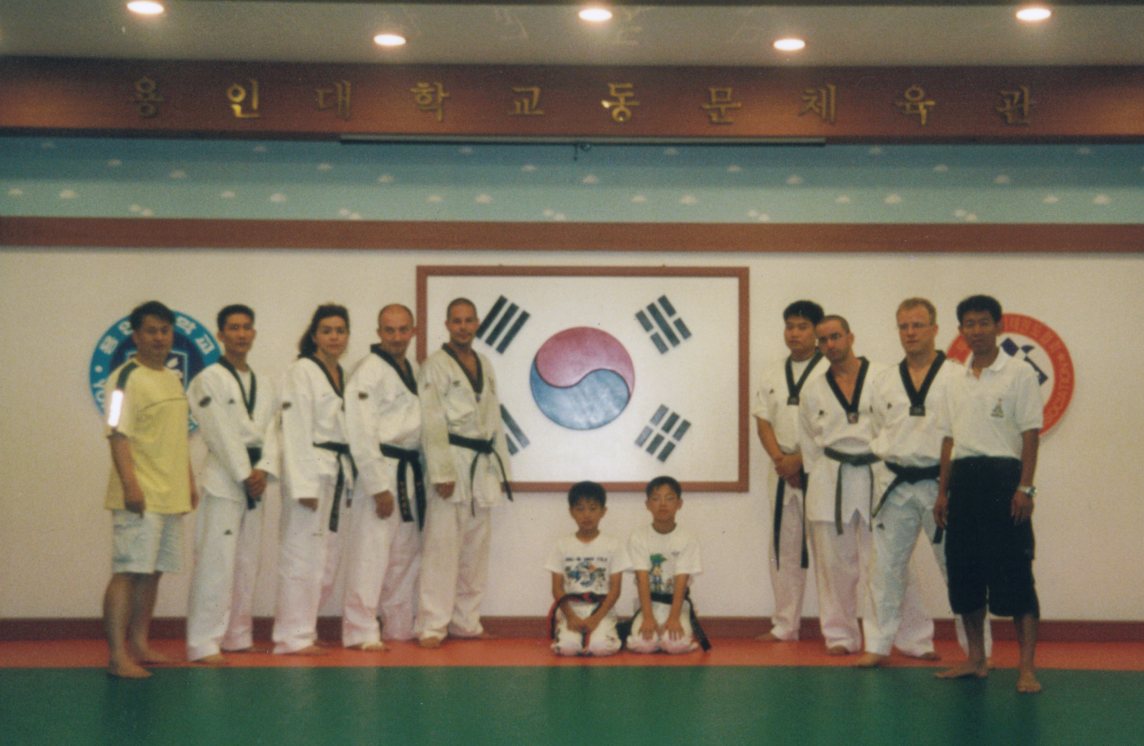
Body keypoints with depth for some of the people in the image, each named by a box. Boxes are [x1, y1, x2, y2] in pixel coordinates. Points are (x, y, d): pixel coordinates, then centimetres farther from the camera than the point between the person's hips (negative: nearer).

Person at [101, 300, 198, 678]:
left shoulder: (175, 380, 16)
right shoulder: (126, 378, -9)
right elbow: (118, 434, -16)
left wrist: (190, 483, 21)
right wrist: (130, 484, -23)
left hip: (172, 495, 8)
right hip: (139, 495, -8)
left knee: (152, 572, 13)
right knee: (127, 572, -8)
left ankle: (140, 645, 22)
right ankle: (117, 656, -7)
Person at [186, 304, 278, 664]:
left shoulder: (263, 386, 16)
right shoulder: (209, 380, -4)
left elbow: (271, 431, 7)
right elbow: (221, 433, -11)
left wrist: (263, 470, -9)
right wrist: (245, 475, -13)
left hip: (255, 480, 7)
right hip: (222, 478, -7)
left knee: (247, 563, 11)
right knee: (216, 562, -10)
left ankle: (239, 636, 21)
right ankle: (204, 643, -8)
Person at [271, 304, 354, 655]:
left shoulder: (344, 375, 16)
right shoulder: (301, 372, -8)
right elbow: (295, 432, -14)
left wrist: (349, 480, 13)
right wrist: (304, 485, -20)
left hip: (339, 474, 8)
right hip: (311, 471, -8)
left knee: (327, 560, 12)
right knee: (302, 556, -7)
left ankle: (303, 629, 23)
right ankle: (293, 637, 1)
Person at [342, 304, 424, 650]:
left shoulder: (412, 370, 14)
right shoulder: (369, 371, -12)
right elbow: (361, 434, -17)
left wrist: (420, 474, 13)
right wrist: (379, 487, -20)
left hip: (410, 472, 9)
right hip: (381, 469, -9)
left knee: (406, 554, 15)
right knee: (371, 552, -9)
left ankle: (400, 628, 25)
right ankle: (361, 632, -3)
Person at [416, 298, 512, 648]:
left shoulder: (485, 365, 15)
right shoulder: (436, 365, -5)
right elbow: (431, 422, -11)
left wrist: (502, 469, 14)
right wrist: (442, 472, -18)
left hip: (483, 463, 7)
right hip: (452, 462, -7)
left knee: (476, 549, 11)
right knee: (442, 547, -8)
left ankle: (466, 622, 20)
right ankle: (432, 626, -4)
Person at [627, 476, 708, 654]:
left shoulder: (687, 539, -7)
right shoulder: (638, 537, -6)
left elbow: (681, 581, -13)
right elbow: (643, 580, -13)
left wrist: (674, 618, -23)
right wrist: (648, 617, -22)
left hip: (677, 602, 0)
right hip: (650, 602, 0)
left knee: (676, 644, -27)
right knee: (642, 643, -26)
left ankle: (690, 633, 7)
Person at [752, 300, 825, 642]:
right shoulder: (774, 374, 12)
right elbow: (763, 421, 9)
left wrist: (799, 460, -14)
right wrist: (780, 459, -6)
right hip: (784, 473, 6)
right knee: (784, 550, 11)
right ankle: (784, 626, 21)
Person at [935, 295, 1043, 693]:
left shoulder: (1019, 373, -3)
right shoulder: (959, 380, 14)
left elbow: (1031, 434, -7)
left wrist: (1025, 488, -15)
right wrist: (943, 491, 14)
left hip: (1002, 477, -6)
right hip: (963, 480, 6)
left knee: (1013, 574, -8)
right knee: (964, 572, 9)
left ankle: (1026, 667, -2)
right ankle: (976, 660, 21)